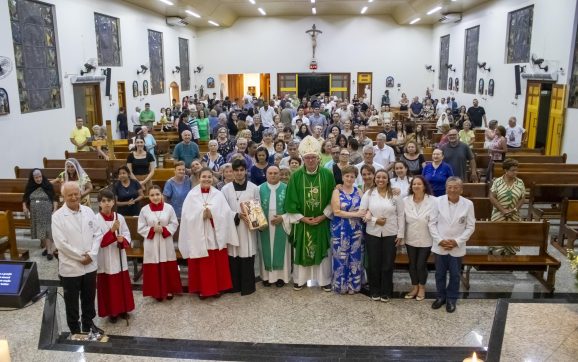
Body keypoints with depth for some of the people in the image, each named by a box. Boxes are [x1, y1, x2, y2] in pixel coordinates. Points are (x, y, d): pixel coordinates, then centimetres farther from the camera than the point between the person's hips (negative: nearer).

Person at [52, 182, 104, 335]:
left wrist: (91, 254, -11)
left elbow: (98, 234, 1)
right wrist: (81, 256, -14)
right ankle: (75, 330, 29)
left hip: (90, 265, 4)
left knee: (89, 298, 19)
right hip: (70, 267, -4)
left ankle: (88, 324, 38)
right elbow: (60, 243, -16)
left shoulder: (88, 211, 1)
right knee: (72, 302, 12)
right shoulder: (58, 216, -12)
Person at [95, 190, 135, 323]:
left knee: (122, 284, 12)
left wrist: (123, 240, -17)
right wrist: (112, 230, -27)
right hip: (105, 258, -3)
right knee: (108, 286, 5)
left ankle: (123, 309, 28)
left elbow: (127, 234, 5)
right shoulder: (96, 219, -11)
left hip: (119, 257, 3)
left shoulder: (120, 217, -1)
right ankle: (111, 312, 19)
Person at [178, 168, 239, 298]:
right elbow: (188, 216, -8)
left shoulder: (218, 194, 1)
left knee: (217, 263, 9)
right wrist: (201, 215, -19)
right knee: (201, 264, 6)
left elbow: (225, 214, -6)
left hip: (215, 236, 1)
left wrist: (212, 215, -19)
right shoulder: (192, 195, -2)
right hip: (198, 236, -1)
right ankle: (202, 289, 21)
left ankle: (217, 287, 24)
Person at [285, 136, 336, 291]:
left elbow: (333, 199, -2)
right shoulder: (296, 176, -6)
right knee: (301, 250, 9)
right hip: (302, 221, 0)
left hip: (322, 220, 0)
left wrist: (323, 216, -9)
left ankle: (325, 280, 22)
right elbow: (291, 201, -4)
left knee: (323, 250, 8)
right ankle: (299, 280, 23)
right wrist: (302, 218, -10)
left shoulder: (327, 175, -5)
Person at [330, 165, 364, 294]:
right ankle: (341, 285, 16)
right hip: (340, 230, -3)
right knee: (341, 257, 3)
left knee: (355, 257, 8)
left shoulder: (358, 191, 8)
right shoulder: (337, 192, -3)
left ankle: (353, 285, 20)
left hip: (356, 230, 3)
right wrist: (355, 214, -18)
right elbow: (336, 211, -13)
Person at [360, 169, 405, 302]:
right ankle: (374, 291, 22)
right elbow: (362, 213, -1)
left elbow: (400, 216, 1)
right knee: (373, 263, 7)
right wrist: (375, 220, -14)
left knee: (388, 264, 6)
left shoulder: (395, 195, 0)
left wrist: (400, 234, -3)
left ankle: (386, 292, 20)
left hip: (391, 234, 0)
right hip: (372, 234, 0)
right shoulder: (368, 194, 2)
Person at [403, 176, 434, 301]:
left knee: (421, 265, 5)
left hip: (426, 239, -3)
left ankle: (422, 287, 29)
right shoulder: (406, 200, -4)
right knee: (412, 264, 14)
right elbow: (403, 219, 1)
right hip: (411, 239, 3)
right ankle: (414, 287, 33)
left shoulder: (432, 201, -14)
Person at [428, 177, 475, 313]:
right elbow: (432, 223, -3)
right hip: (440, 246, 1)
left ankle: (451, 298, 29)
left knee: (455, 275, 11)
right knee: (440, 273, 14)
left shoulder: (468, 204, -8)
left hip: (457, 247, 0)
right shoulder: (438, 201, -7)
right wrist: (439, 240, -13)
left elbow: (470, 227, -3)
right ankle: (441, 296, 33)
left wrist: (457, 241, -12)